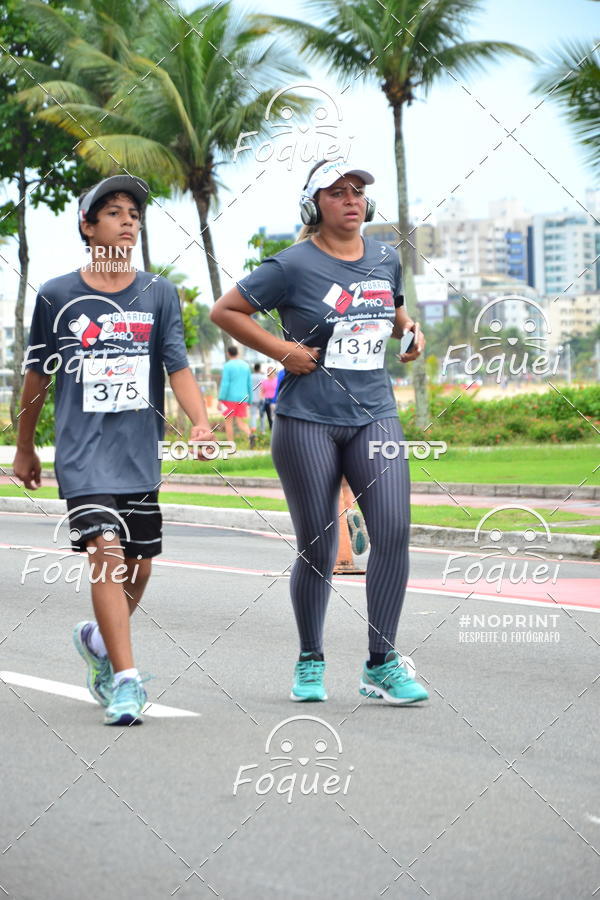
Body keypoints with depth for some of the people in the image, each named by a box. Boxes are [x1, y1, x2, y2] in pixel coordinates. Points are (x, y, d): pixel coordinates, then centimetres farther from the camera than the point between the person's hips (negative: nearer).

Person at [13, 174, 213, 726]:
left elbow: (177, 366, -2)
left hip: (140, 454, 3)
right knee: (105, 551, -18)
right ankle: (125, 680, -17)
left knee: (138, 565, 9)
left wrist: (200, 422, -19)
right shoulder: (57, 297, 2)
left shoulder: (158, 295, 6)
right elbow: (38, 378, 12)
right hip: (83, 452, -3)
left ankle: (100, 640, 38)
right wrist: (25, 449, 18)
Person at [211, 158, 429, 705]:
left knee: (394, 528, -13)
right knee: (318, 550, 1)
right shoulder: (295, 265, -5)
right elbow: (225, 311, -1)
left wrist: (410, 331, 9)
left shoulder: (385, 259, 11)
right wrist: (282, 351, -8)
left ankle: (381, 665, -4)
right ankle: (310, 662, 21)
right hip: (307, 421, -4)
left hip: (374, 415, 4)